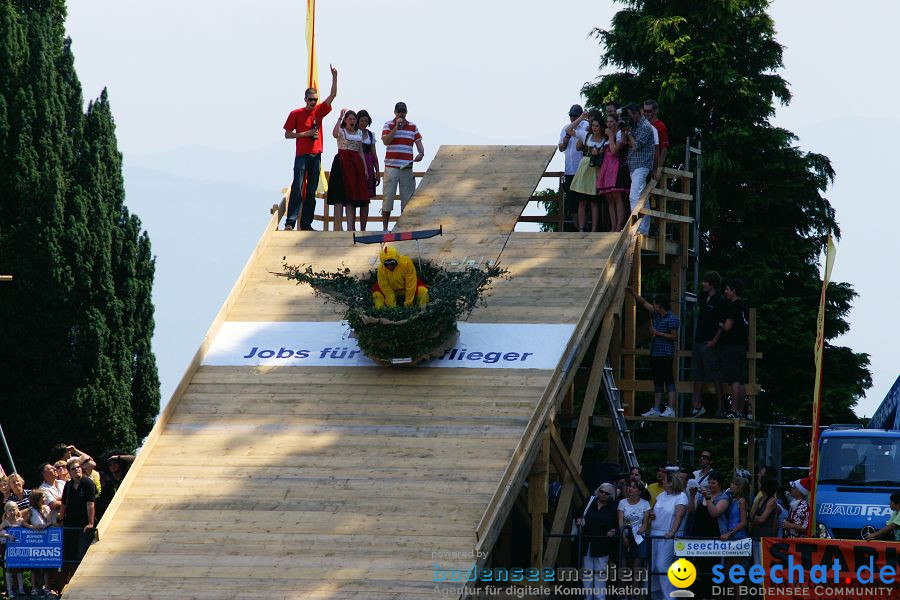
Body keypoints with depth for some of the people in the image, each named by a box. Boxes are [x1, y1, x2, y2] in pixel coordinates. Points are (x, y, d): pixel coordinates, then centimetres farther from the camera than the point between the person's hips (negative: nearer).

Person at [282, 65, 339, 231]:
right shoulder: (296, 114, 1)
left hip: (316, 155, 4)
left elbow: (333, 95, 5)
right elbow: (287, 134, 2)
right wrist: (305, 134, -9)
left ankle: (306, 223, 7)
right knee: (297, 189, -12)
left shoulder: (319, 111, 10)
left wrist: (334, 77, -7)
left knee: (311, 192, 5)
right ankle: (290, 222, -16)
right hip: (301, 155, -4)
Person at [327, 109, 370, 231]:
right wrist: (340, 118, -22)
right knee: (340, 195, -9)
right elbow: (335, 134, -26)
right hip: (342, 162, -5)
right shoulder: (341, 131, 0)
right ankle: (338, 225, -13)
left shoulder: (359, 133, 16)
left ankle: (350, 227, 1)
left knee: (352, 195, 2)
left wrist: (365, 168, 12)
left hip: (356, 163, 5)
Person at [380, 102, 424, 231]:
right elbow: (386, 141, -11)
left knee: (407, 197, 2)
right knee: (388, 197, -4)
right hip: (391, 166, -2)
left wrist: (421, 153, -13)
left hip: (407, 167, 3)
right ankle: (385, 228, 0)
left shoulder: (412, 126, 11)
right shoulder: (388, 125, 3)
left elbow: (418, 142, 8)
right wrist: (396, 127, -14)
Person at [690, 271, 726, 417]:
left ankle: (721, 407, -3)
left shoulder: (720, 301, -10)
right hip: (698, 341, 8)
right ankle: (698, 406, 13)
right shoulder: (702, 298, 12)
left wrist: (715, 340, -18)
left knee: (715, 377, -6)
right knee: (697, 376, 9)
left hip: (710, 343, -8)